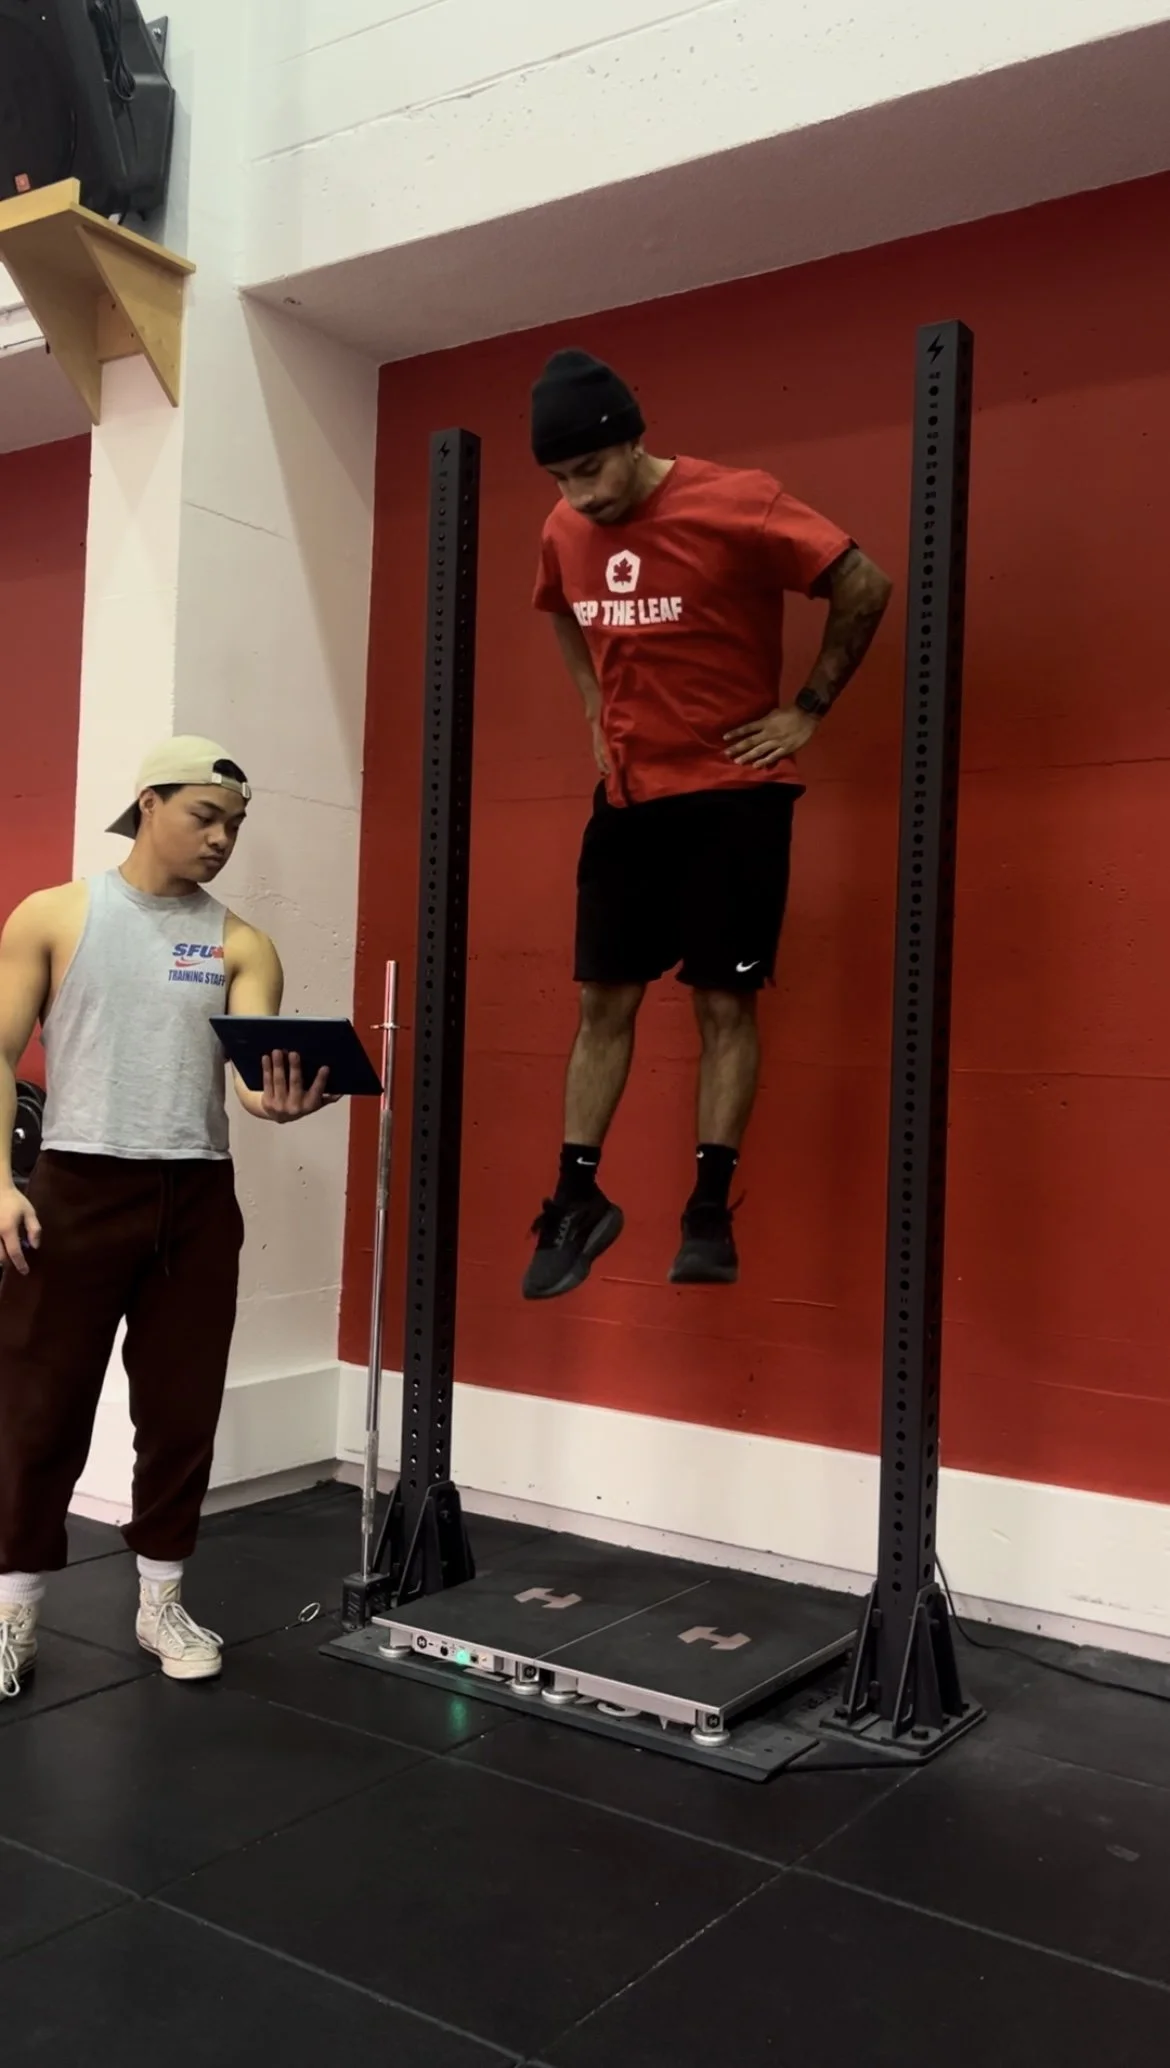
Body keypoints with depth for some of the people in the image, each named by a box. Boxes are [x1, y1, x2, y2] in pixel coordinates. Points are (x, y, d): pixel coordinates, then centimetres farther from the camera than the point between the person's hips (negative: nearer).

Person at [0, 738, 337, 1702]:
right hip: (78, 1187, -2)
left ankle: (163, 1601, 24)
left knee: (183, 1407, 9)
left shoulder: (241, 945, 6)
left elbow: (255, 1062, -7)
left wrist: (279, 1100, -31)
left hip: (199, 1196, 3)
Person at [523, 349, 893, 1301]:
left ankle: (711, 1211, 5)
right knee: (604, 1001, 5)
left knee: (726, 1001, -3)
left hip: (734, 791, -5)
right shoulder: (566, 531, 3)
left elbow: (865, 585, -10)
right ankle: (579, 1200, 15)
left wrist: (809, 710, -8)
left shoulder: (736, 506, -14)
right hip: (628, 794, 5)